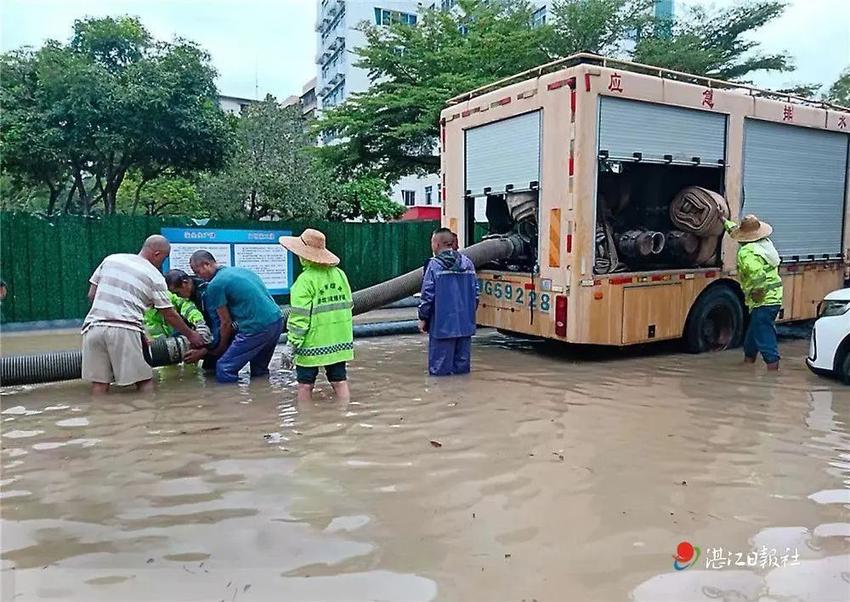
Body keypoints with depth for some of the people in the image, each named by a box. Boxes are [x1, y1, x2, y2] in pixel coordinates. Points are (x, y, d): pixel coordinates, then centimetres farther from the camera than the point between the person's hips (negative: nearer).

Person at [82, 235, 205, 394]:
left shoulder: (110, 259, 17)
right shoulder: (155, 276, 5)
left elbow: (91, 295, 17)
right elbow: (169, 315, 9)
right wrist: (190, 335, 21)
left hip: (93, 327, 5)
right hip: (125, 330, -4)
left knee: (99, 383, 8)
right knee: (144, 381, 4)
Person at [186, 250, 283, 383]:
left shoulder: (215, 285, -5)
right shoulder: (241, 270, 20)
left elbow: (226, 323, -1)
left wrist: (221, 349, 17)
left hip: (258, 328, -9)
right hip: (277, 320, 9)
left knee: (224, 370, -1)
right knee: (259, 372, 23)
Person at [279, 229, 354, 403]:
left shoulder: (305, 279, -15)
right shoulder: (339, 274, 5)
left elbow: (300, 315, -17)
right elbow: (348, 305, 11)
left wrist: (294, 341, -10)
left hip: (313, 342, -6)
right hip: (339, 341, 6)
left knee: (305, 384, 8)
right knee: (340, 381, 11)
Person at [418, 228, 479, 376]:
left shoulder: (434, 265, -9)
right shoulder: (467, 263, 8)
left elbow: (427, 295, -10)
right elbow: (475, 292, 12)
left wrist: (423, 318, 1)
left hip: (442, 324, -6)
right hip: (465, 324, 6)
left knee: (440, 369, 2)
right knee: (462, 365, 13)